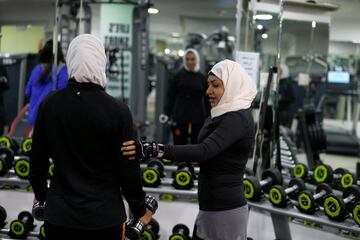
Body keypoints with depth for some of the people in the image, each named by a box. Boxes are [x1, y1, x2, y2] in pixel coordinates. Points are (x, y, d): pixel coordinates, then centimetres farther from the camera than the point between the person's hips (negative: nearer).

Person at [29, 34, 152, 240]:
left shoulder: (49, 104, -4)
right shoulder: (117, 110, -15)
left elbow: (37, 160, 5)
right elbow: (128, 168, -11)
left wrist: (41, 195, 22)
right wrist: (140, 210, 5)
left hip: (59, 216, 3)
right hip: (104, 217, -2)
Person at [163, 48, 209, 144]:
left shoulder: (202, 78, 6)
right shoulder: (178, 76, 4)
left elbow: (207, 100, 7)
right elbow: (170, 97, 3)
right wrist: (167, 114, -5)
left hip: (198, 119, 1)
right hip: (180, 119, -1)